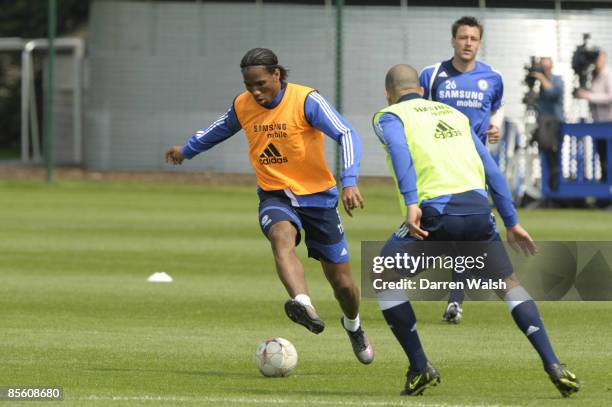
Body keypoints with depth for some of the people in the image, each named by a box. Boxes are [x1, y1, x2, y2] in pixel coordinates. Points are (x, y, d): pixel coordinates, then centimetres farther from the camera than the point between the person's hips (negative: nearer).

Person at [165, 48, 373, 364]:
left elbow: (347, 136, -25)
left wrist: (349, 182, -40)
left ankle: (353, 326, 40)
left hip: (317, 196, -2)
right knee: (282, 236, -37)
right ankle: (304, 306, -59)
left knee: (342, 281, 6)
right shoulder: (242, 106, -2)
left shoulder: (307, 101, -17)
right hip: (275, 196, 2)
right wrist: (187, 150, 37)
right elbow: (220, 129, 20)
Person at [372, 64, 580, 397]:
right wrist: (511, 223, 28)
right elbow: (491, 170, 25)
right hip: (478, 206, 4)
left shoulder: (389, 117, 13)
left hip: (437, 210, -4)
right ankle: (553, 365, 6)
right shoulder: (455, 115, 28)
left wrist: (411, 204, -22)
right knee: (509, 285, 21)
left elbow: (400, 151, -11)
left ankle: (420, 368, 11)